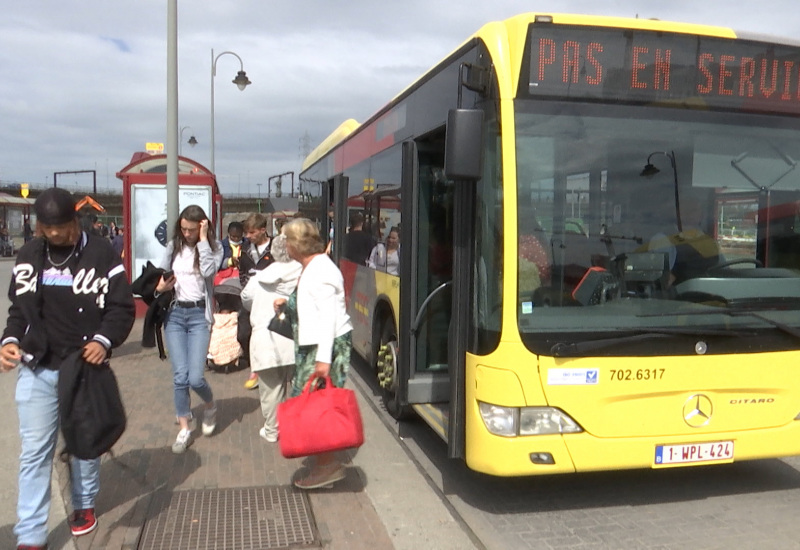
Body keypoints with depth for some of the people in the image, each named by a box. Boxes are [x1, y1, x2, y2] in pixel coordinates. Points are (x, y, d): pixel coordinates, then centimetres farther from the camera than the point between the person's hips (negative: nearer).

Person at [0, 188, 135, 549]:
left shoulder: (101, 255, -8)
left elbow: (123, 307, -7)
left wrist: (104, 341, -23)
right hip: (36, 369, 3)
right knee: (34, 451, 3)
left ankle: (84, 504, 39)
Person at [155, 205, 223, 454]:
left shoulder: (214, 247, -1)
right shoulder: (173, 246, 6)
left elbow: (208, 270, -20)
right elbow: (160, 275, 12)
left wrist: (203, 239, -17)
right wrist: (160, 288, -9)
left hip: (199, 315, -2)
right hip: (174, 314, 2)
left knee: (195, 377, -9)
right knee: (180, 376, -2)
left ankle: (210, 405, 25)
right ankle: (184, 429, 13)